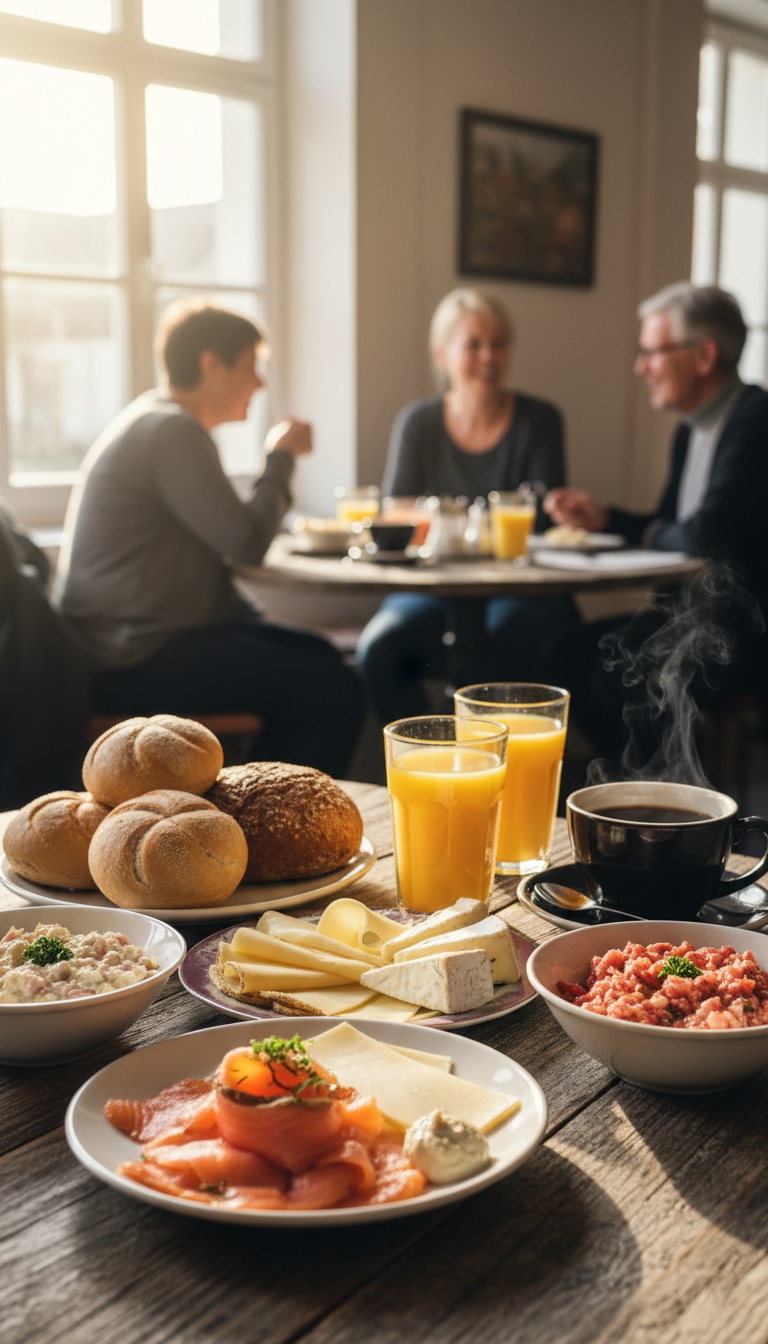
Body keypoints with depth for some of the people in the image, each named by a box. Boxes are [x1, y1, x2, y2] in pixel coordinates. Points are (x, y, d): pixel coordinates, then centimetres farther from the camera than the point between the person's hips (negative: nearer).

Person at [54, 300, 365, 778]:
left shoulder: (159, 422, 17)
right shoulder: (172, 431, -17)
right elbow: (247, 541, -20)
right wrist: (281, 457, -4)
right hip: (132, 660, -11)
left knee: (319, 656, 19)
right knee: (336, 693, -18)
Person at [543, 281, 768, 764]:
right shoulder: (694, 429, 14)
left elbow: (704, 536, -26)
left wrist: (652, 534, -4)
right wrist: (603, 518, 6)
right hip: (698, 613, 9)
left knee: (617, 669, -24)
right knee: (569, 651, -2)